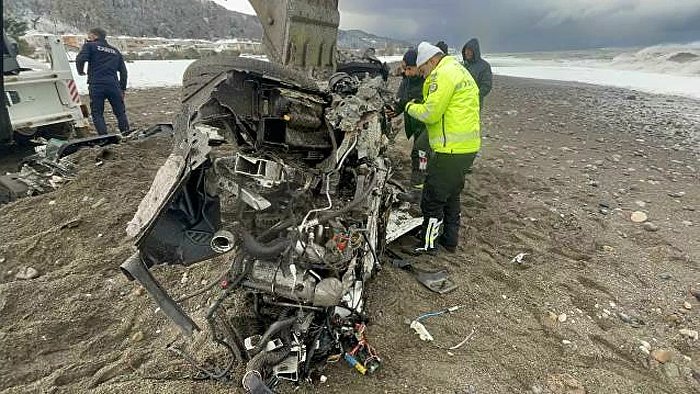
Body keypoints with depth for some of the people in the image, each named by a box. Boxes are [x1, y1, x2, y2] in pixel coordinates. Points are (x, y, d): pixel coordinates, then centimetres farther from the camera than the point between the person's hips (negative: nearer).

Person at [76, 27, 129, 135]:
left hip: (96, 86, -3)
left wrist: (80, 71, 11)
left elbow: (81, 59, -9)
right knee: (120, 112, 11)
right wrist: (122, 89, 19)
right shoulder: (115, 51, 20)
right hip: (113, 85, 3)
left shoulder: (90, 46, 7)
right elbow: (123, 71, 16)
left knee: (97, 114, 5)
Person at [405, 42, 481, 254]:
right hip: (467, 146, 11)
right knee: (452, 194, 20)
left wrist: (411, 107, -1)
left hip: (452, 149, -11)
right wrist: (420, 106, 7)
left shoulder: (443, 74, -12)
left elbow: (430, 113, -19)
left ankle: (428, 243, 10)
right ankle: (450, 239, 31)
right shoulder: (460, 71, 22)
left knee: (433, 197, 0)